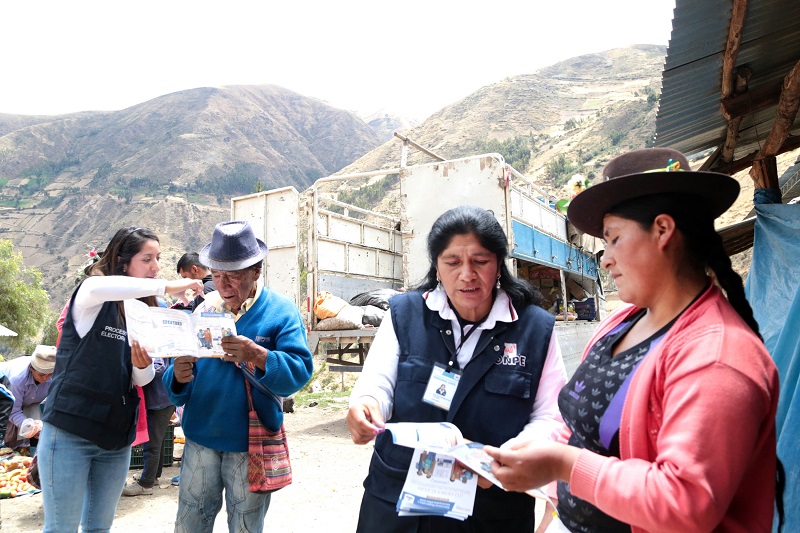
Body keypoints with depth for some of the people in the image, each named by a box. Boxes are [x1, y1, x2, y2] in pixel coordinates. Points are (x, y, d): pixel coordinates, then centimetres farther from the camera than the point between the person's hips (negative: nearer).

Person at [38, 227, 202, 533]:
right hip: (69, 432, -5)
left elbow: (143, 380, 4)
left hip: (116, 438, 5)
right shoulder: (91, 298, -8)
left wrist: (142, 365, -18)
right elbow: (95, 288, -36)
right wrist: (167, 287, -33)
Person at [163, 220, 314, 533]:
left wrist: (257, 355, -35)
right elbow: (176, 387, 3)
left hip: (251, 444, -3)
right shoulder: (203, 310, 2)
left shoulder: (281, 311, -8)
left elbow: (299, 372, -19)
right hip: (201, 437, 3)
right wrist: (179, 376, -20)